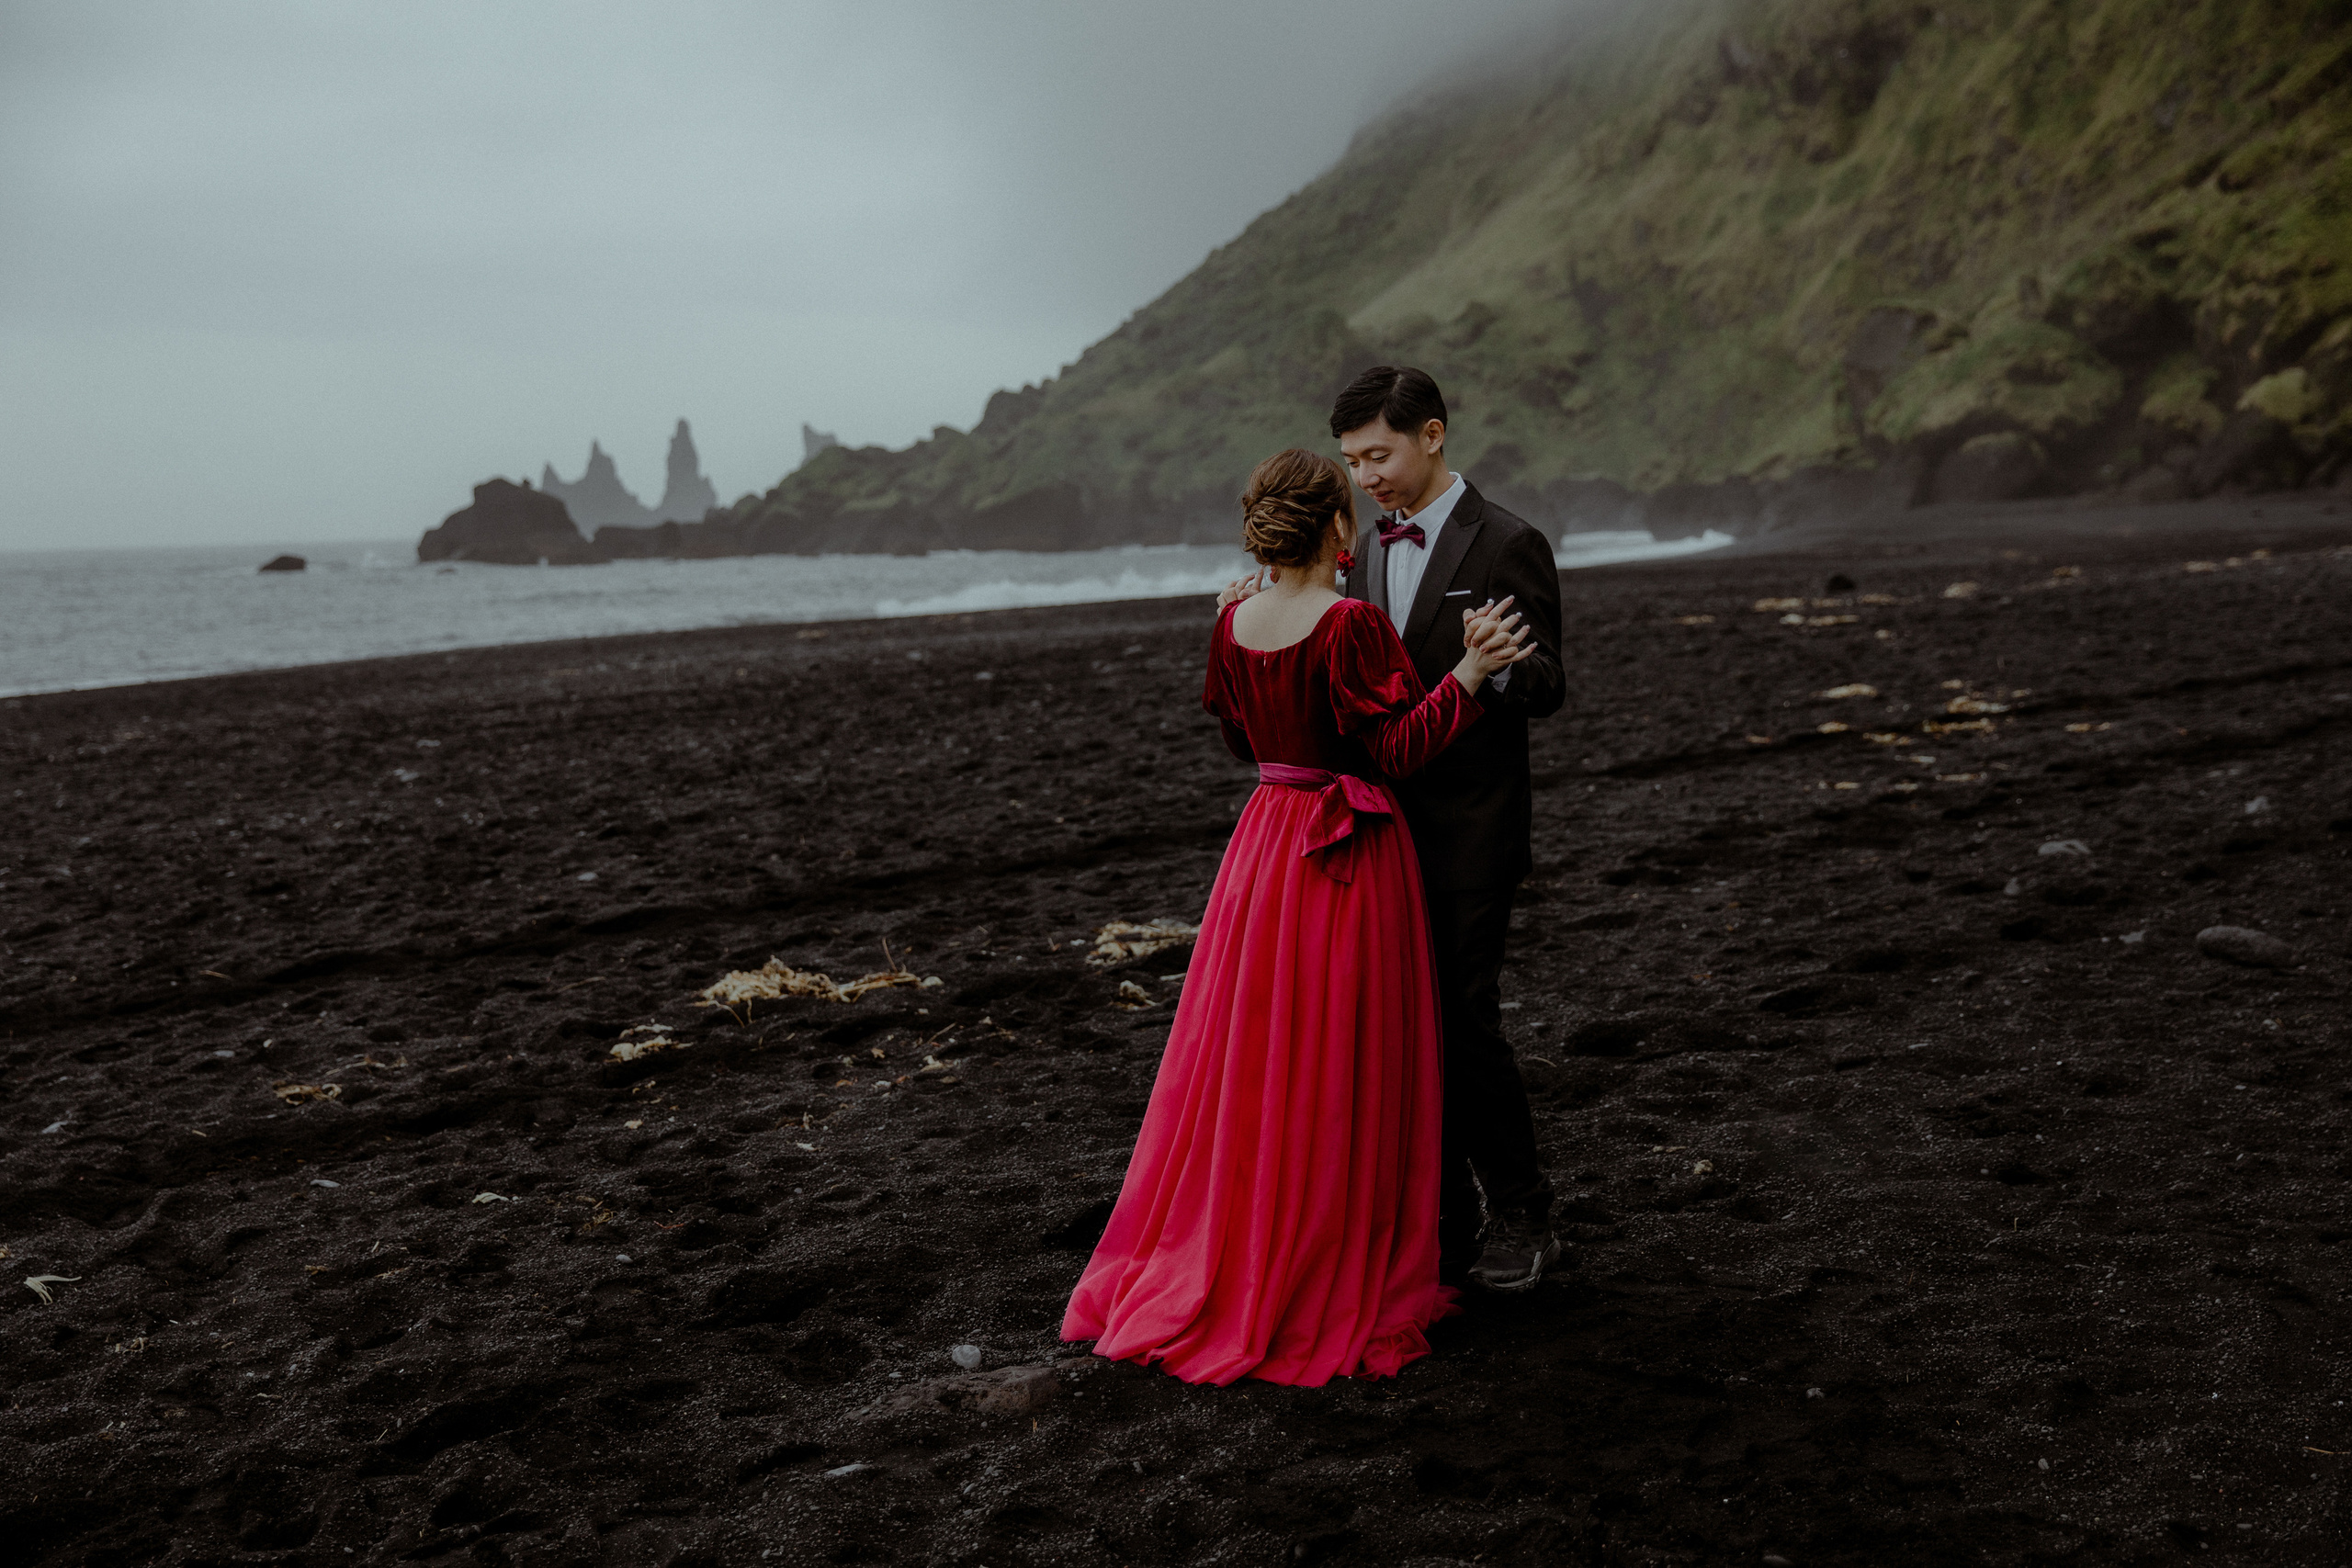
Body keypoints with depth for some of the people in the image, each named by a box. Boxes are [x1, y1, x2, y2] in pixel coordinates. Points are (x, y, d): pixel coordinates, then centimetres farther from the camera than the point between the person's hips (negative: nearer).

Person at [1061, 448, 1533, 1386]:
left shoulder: (1235, 626, 2)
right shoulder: (1352, 624, -17)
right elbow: (1392, 752, -17)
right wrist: (1467, 675, -17)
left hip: (1264, 847, 6)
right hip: (1349, 856, -6)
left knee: (1249, 1060, 16)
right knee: (1334, 1080, 4)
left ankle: (1211, 1266, 27)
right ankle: (1328, 1285, 16)